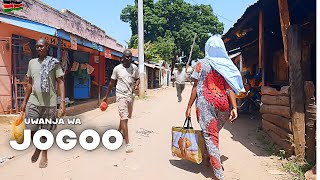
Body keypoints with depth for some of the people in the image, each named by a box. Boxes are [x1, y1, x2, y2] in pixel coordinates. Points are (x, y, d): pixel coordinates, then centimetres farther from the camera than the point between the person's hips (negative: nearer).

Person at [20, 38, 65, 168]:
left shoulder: (54, 63, -4)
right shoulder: (32, 62, 10)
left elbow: (60, 83, -7)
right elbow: (29, 83, 16)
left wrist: (63, 101, -16)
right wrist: (24, 101, 15)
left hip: (49, 103, -4)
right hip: (33, 102, 4)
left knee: (46, 130, 8)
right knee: (31, 130, 5)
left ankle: (44, 154, 28)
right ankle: (38, 148, 35)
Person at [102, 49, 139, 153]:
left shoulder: (134, 68, 3)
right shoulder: (117, 68, -5)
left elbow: (137, 79, 14)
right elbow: (112, 83, 3)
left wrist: (136, 85, -10)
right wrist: (106, 96, 7)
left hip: (130, 95, 5)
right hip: (121, 95, -4)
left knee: (125, 116, 17)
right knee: (124, 117, -11)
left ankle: (118, 132, 43)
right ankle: (127, 144, -12)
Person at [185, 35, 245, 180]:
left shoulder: (202, 64, -3)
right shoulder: (226, 65, 5)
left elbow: (196, 87, -5)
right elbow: (229, 88, -2)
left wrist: (189, 106, 0)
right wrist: (234, 107, -3)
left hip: (206, 103, -4)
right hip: (223, 103, 4)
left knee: (210, 135, -2)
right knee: (215, 133, 22)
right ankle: (213, 160, 39)